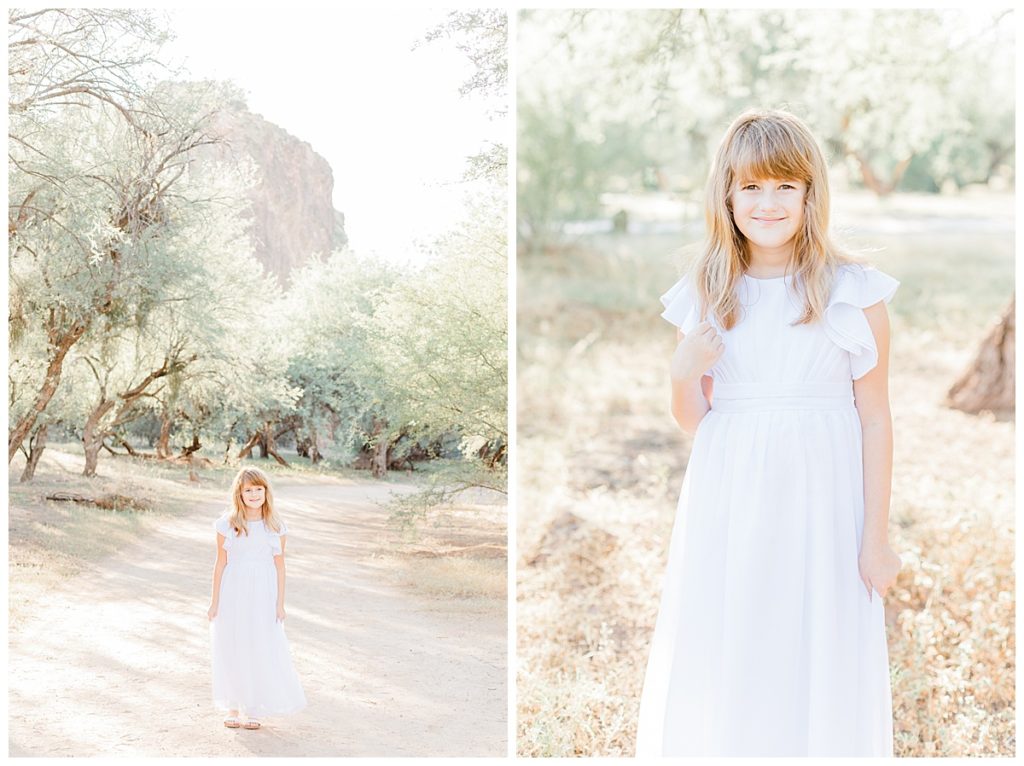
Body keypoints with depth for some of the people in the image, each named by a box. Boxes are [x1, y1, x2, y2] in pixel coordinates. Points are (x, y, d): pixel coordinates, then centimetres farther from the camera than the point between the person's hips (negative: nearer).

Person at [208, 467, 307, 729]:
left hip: (262, 594, 0)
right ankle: (233, 707, 21)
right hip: (233, 592, 0)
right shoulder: (227, 524, -3)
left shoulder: (275, 527, -1)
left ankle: (254, 710, 16)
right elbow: (221, 563, 1)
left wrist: (280, 603, 0)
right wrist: (215, 601, 1)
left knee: (262, 650, 2)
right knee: (231, 649, 7)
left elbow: (279, 566, 3)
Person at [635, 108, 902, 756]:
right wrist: (683, 373, -12)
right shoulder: (706, 294, 3)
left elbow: (875, 418, -4)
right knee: (721, 661, 9)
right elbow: (692, 420, 10)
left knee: (819, 662, 7)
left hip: (820, 499, -2)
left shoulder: (854, 293, -5)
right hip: (728, 501, 3)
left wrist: (876, 539, -6)